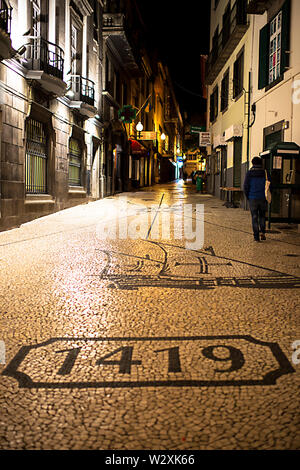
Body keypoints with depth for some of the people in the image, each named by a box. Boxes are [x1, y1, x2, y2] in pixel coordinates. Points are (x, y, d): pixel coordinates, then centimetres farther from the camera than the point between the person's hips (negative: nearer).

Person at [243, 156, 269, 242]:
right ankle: (262, 232, 3)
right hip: (263, 198, 1)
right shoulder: (264, 173, 0)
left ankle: (256, 237, 4)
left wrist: (248, 197, 9)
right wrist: (266, 196, 11)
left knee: (254, 217, 5)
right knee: (262, 216, 18)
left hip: (253, 198, -1)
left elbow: (245, 187, -5)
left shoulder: (249, 173, -4)